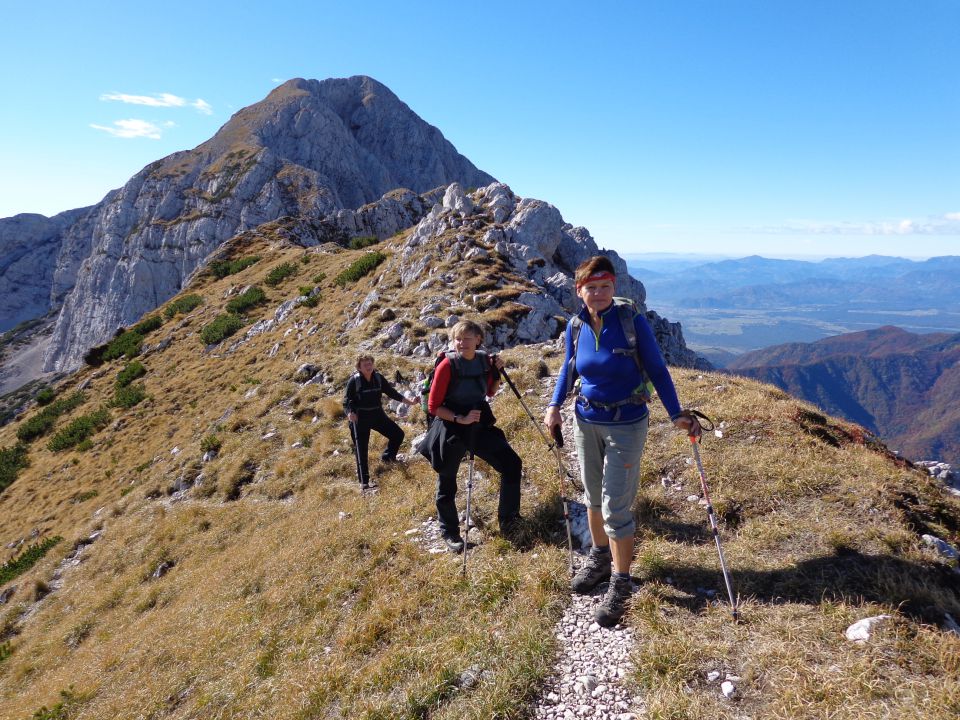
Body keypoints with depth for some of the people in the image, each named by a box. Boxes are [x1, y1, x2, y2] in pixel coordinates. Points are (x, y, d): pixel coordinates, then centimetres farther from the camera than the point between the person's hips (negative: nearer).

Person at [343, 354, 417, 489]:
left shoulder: (378, 378, -3)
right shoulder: (354, 381, -15)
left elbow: (391, 392, 6)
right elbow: (347, 401, -13)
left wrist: (410, 402, 4)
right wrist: (350, 413, -34)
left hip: (378, 415, 4)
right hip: (361, 418, -4)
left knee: (398, 434, 3)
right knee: (362, 450, 0)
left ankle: (387, 457, 29)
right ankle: (364, 481, 12)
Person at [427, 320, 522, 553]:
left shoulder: (484, 360, -1)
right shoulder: (447, 365, -16)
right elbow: (434, 406, -13)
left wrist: (497, 372, -2)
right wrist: (460, 419, -23)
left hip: (481, 426, 5)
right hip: (452, 431, -4)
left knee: (512, 464, -3)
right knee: (447, 485, 8)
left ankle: (508, 520, 13)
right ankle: (449, 533, 29)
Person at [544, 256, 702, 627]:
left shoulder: (633, 321, -16)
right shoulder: (576, 326, -3)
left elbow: (657, 370, -9)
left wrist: (677, 414, -14)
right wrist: (555, 405, -1)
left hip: (626, 425, -4)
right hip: (586, 422, 5)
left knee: (616, 507, -4)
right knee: (593, 496, 18)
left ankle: (620, 586, 13)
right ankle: (600, 558, 40)